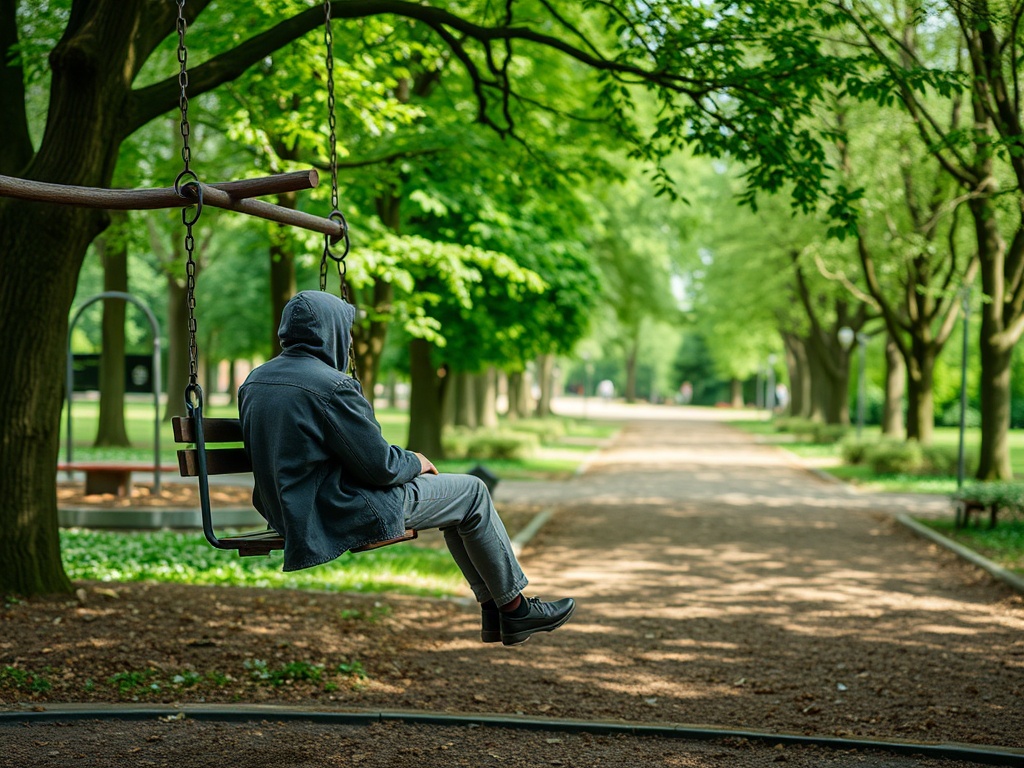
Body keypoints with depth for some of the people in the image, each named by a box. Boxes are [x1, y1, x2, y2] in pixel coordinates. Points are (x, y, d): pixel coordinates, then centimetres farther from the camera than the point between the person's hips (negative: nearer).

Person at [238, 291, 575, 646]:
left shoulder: (254, 380, 6)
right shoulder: (331, 385, -22)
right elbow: (381, 467, -20)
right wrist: (416, 462, 3)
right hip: (344, 515, -10)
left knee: (447, 490, 23)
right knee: (472, 492, 6)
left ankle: (492, 607, 25)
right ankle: (515, 609, 18)